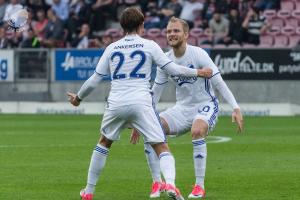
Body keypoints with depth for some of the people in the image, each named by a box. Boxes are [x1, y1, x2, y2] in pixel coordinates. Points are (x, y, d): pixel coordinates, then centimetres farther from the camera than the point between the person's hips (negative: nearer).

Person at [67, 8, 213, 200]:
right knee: (162, 147, -2)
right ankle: (170, 183, -30)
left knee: (104, 143, 25)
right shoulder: (149, 46, 5)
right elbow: (173, 69, 5)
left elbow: (94, 81, 15)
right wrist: (198, 72, 20)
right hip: (141, 103, -3)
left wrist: (78, 98, 31)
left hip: (116, 103, 3)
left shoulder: (111, 48, 13)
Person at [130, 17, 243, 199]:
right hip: (182, 108, 5)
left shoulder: (198, 54, -15)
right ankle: (157, 182, -3)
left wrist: (236, 108, -25)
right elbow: (155, 93, 9)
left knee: (197, 131, -37)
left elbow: (219, 83, -16)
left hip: (206, 105, -5)